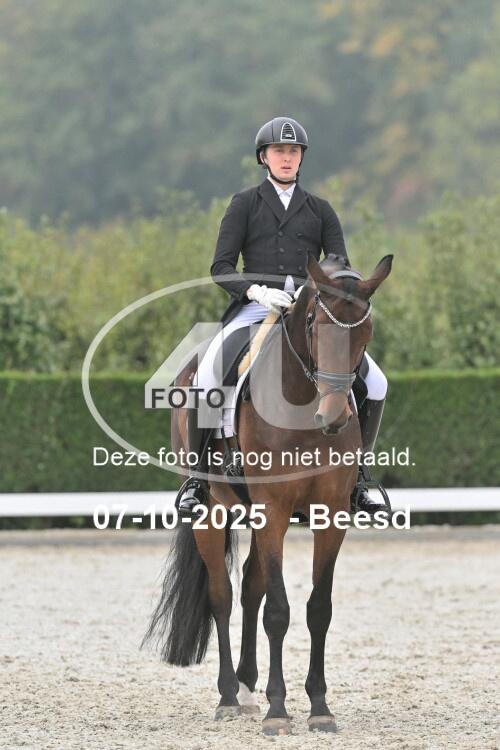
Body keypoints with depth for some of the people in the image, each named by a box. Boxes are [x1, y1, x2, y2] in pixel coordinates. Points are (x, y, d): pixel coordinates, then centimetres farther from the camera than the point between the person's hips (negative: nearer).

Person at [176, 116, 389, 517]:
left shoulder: (320, 210, 16)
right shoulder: (245, 205, 11)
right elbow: (221, 267, 2)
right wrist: (256, 291, -18)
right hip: (254, 308, -2)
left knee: (375, 383, -12)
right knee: (206, 380, -29)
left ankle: (356, 474, 5)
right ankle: (197, 476, -14)